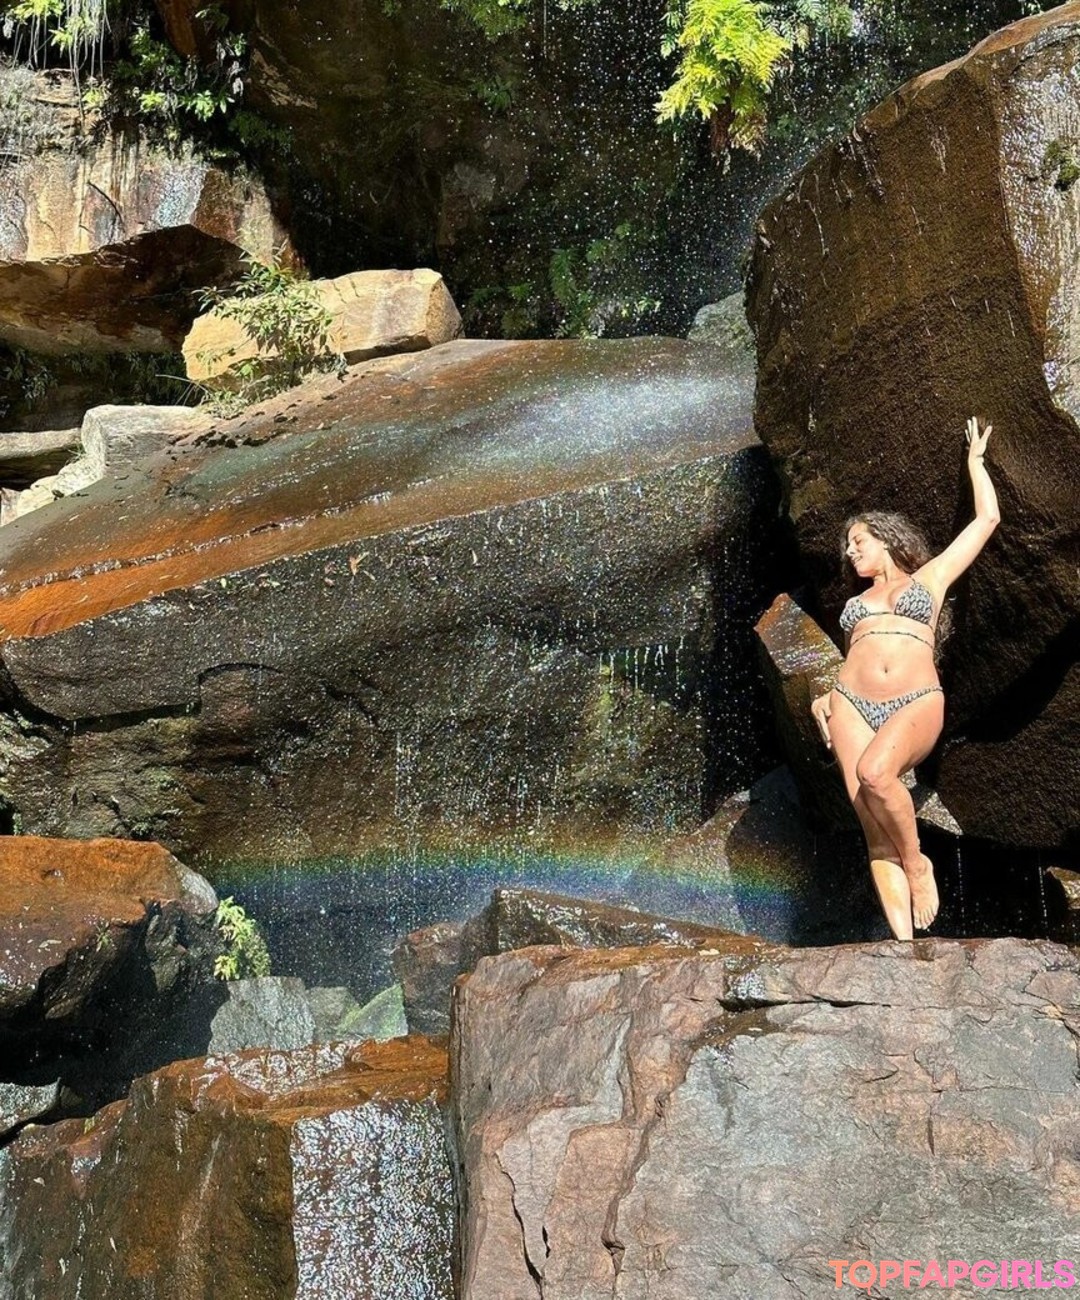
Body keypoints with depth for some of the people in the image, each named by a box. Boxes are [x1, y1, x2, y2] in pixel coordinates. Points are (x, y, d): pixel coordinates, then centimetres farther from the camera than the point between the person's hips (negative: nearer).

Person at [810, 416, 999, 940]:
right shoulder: (857, 603, 29)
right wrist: (825, 698, 8)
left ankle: (917, 863, -11)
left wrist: (975, 460, 31)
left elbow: (987, 518, 20)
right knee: (876, 832, -14)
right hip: (852, 705, 3)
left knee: (874, 773, -36)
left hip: (916, 704, -3)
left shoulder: (929, 577, 20)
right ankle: (906, 944, -19)